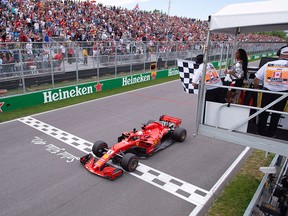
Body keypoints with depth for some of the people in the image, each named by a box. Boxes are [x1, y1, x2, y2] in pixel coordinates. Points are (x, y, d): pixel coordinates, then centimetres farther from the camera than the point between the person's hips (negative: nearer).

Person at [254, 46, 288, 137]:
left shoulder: (268, 64, -1)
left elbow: (256, 79, -1)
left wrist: (256, 88, 14)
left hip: (268, 91, 1)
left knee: (264, 112, 16)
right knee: (276, 114, 15)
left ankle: (261, 131, 26)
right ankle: (270, 133, 24)